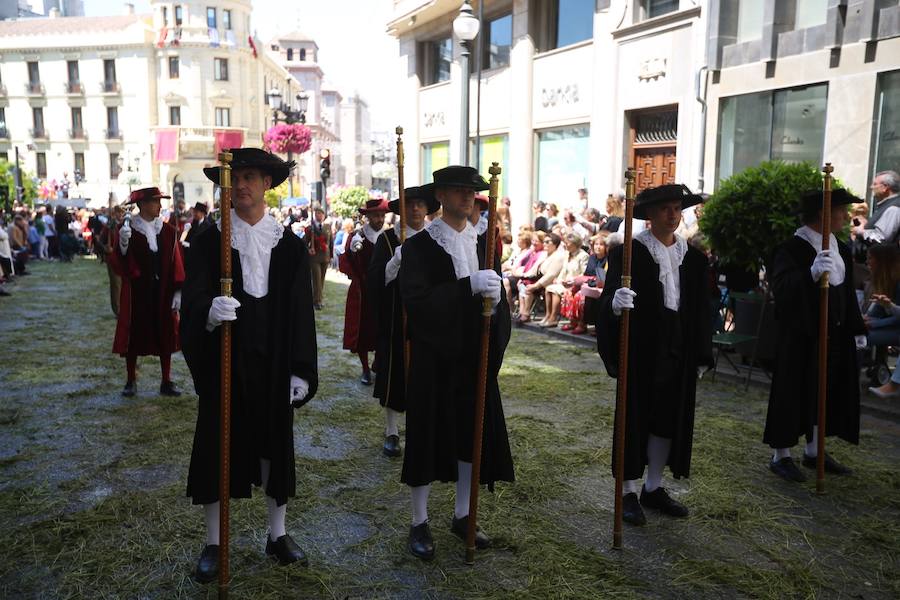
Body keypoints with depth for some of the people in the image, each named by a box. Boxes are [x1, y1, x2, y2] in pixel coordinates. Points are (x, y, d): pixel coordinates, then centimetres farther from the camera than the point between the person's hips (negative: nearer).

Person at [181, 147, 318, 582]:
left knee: (276, 443, 10)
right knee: (218, 444, 6)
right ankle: (214, 543, 22)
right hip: (223, 360, -1)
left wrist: (302, 370, -4)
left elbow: (301, 311, 0)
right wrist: (209, 311, -34)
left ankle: (277, 534, 28)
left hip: (273, 361, 1)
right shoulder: (208, 240, 0)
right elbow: (193, 298, -10)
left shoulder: (289, 244, 2)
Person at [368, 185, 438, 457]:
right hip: (396, 320, -3)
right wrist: (395, 262, -27)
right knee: (395, 374, 2)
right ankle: (391, 432, 15)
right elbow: (376, 279, -12)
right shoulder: (388, 238, -2)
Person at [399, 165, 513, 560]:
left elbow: (497, 297, 11)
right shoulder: (419, 246, -8)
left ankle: (462, 516, 31)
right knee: (428, 438, 4)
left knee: (473, 434, 12)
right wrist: (469, 286, -29)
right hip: (434, 358, -5)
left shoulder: (484, 244, 9)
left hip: (476, 357, 5)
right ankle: (419, 524, 21)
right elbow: (415, 300, -20)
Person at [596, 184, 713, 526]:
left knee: (670, 417, 12)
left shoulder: (693, 257, 9)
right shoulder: (630, 251, -7)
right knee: (636, 417, 2)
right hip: (641, 347, -5)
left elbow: (700, 309, 12)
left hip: (678, 349, 6)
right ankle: (628, 493, 15)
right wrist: (615, 302, -40)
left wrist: (701, 355, 10)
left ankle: (653, 488, 28)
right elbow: (610, 295, -17)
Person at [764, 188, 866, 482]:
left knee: (826, 390, 14)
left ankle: (813, 451, 28)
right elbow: (781, 288, -27)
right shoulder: (791, 248, -14)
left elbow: (848, 293, 17)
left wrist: (856, 329, 16)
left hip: (835, 333, 8)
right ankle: (781, 456, 11)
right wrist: (812, 273, -43)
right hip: (800, 334, -8)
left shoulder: (841, 249, 10)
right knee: (794, 391, -1)